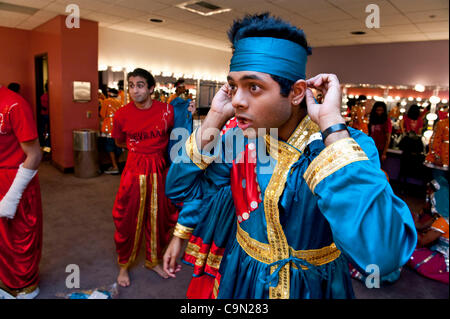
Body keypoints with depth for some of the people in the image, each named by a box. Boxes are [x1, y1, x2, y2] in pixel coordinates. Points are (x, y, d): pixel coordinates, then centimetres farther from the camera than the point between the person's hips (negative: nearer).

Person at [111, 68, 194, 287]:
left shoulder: (167, 111, -6)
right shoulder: (122, 115, -6)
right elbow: (120, 143, 11)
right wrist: (139, 147, 4)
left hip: (160, 170, 2)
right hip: (135, 170, -1)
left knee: (159, 217, 12)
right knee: (128, 219, 5)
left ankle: (153, 260, 36)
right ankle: (124, 266, 30)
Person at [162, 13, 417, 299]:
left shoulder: (349, 146, -25)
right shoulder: (238, 138, -11)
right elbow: (182, 189, -9)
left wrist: (332, 125, -38)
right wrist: (214, 120, -18)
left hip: (308, 287, -3)